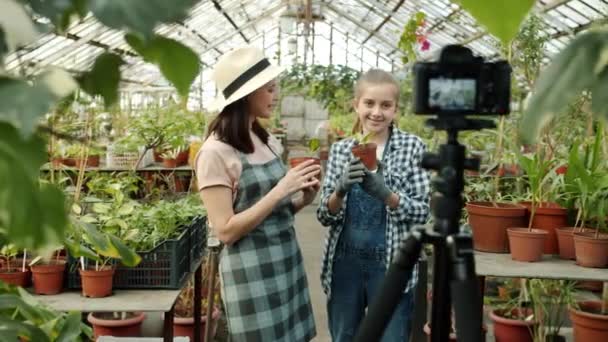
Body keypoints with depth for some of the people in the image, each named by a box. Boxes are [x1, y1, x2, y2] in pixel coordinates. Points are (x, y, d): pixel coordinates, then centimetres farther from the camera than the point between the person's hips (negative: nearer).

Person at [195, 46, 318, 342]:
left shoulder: (267, 141, 7)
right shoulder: (216, 152, -14)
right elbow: (225, 230, -18)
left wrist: (302, 199, -4)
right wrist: (281, 189, -21)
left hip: (287, 260, 7)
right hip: (252, 270, -7)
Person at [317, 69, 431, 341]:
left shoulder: (413, 147, -3)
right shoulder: (340, 149, 4)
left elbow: (423, 211, -7)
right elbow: (325, 216, 2)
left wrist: (386, 194, -24)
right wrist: (340, 191, -19)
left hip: (391, 265, -3)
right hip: (344, 263, 3)